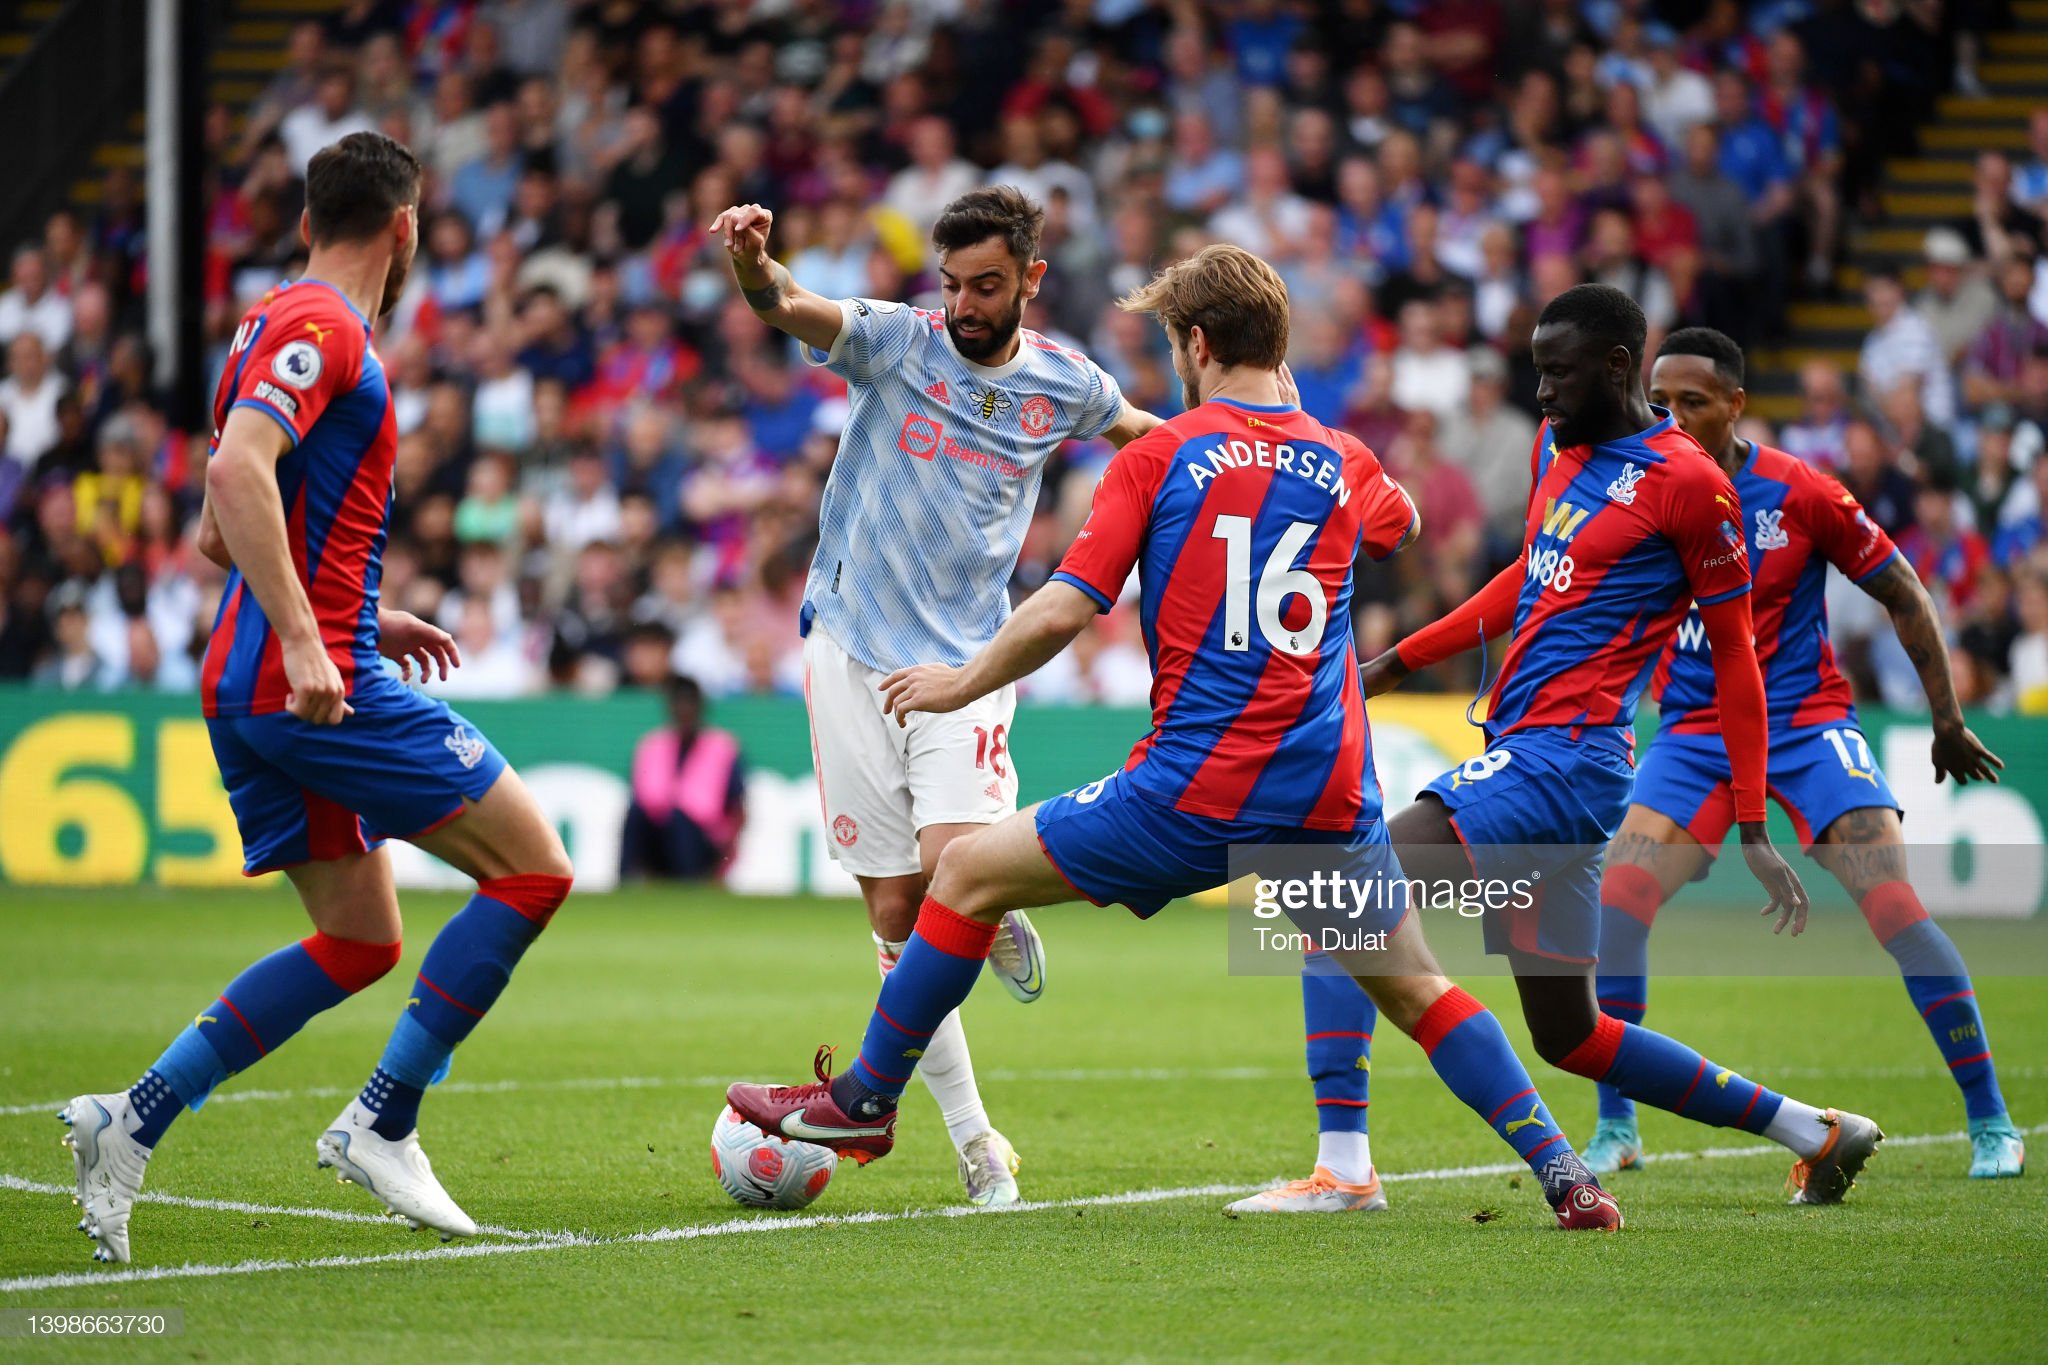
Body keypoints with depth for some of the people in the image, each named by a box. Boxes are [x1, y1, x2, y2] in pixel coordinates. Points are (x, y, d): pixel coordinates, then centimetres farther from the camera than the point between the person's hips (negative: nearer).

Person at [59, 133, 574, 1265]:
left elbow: (218, 533, 25)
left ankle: (130, 1124, 5)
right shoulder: (322, 327, -11)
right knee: (533, 869, -5)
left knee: (359, 941, 14)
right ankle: (382, 1124, -5)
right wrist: (305, 637, -30)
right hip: (318, 680, -10)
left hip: (252, 691, 10)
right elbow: (238, 472, -26)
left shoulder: (282, 323, 19)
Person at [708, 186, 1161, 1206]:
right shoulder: (895, 341, -4)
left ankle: (1002, 922, 15)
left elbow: (1139, 432, 28)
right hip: (852, 651, 0)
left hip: (968, 663, 0)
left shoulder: (1063, 385, 4)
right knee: (894, 908, 0)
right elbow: (791, 311, -24)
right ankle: (971, 1136, 11)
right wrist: (752, 261, -45)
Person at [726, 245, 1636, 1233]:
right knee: (1414, 992, 17)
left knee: (969, 875, 11)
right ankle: (1563, 1175, 7)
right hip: (1331, 800, 4)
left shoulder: (1157, 458, -1)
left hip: (1195, 788, -4)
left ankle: (865, 1100, 19)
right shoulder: (1345, 465, 11)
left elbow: (1061, 611, -7)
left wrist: (959, 686, 9)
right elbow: (1401, 523, 37)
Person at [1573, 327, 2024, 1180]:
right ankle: (1615, 1128, -4)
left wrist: (1948, 722, 3)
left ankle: (1991, 1123, -2)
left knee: (1898, 912, -15)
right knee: (1614, 905, -16)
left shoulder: (1800, 494, -10)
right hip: (1694, 733, 3)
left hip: (1808, 725, -3)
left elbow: (1904, 596, 0)